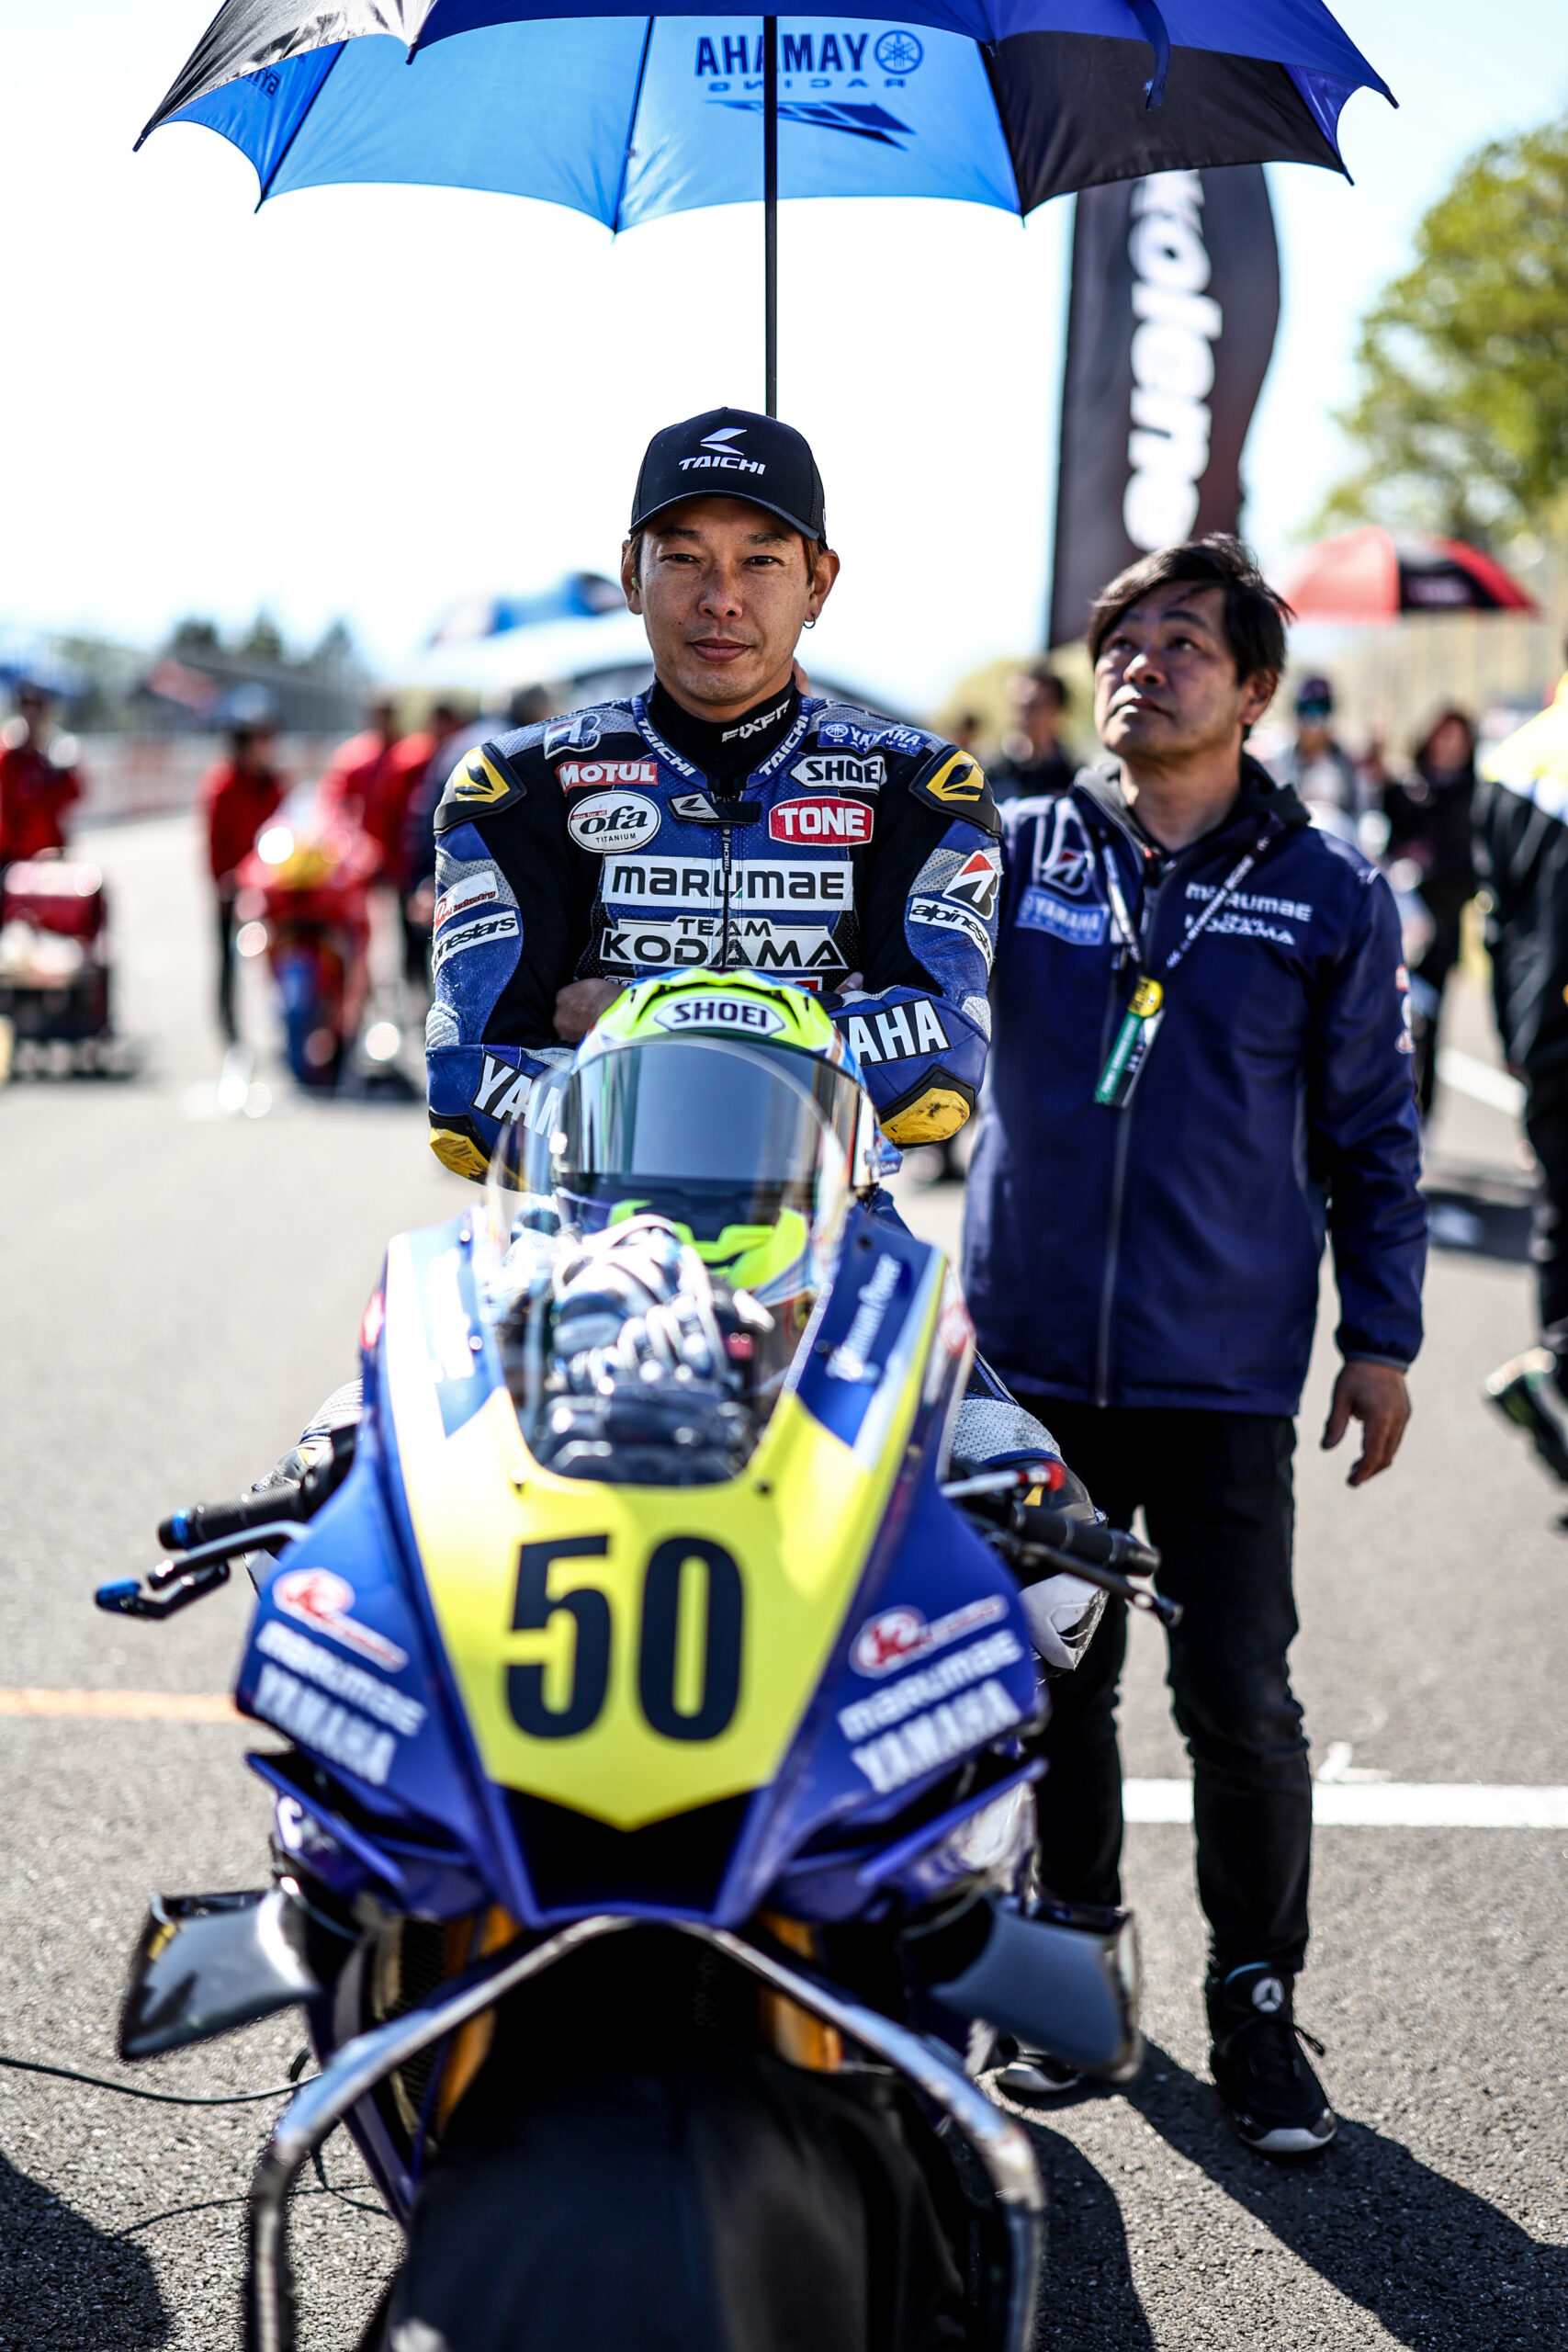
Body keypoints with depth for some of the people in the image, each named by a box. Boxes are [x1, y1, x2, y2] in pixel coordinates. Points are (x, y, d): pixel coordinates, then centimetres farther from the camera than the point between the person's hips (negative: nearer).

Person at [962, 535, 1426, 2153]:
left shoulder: (1328, 898, 4)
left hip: (1224, 1373, -1)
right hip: (1029, 1360, 1)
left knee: (1240, 1703, 0)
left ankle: (1256, 2002, 17)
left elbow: (1371, 1131, 9)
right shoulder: (1010, 853, 4)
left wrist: (1382, 1336, 6)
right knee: (1051, 1686, 13)